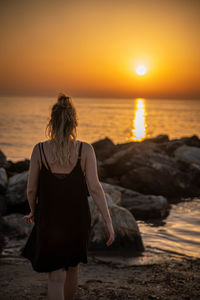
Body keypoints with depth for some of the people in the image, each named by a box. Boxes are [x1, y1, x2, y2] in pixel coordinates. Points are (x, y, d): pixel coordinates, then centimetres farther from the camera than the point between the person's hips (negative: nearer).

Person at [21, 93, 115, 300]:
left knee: (56, 277, 8)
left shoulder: (39, 150, -10)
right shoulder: (85, 149, -11)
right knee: (72, 269, 26)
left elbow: (31, 189, -3)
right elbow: (95, 188, -15)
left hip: (49, 221, -1)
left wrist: (33, 212, 16)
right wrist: (108, 221, -10)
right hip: (77, 220, 2)